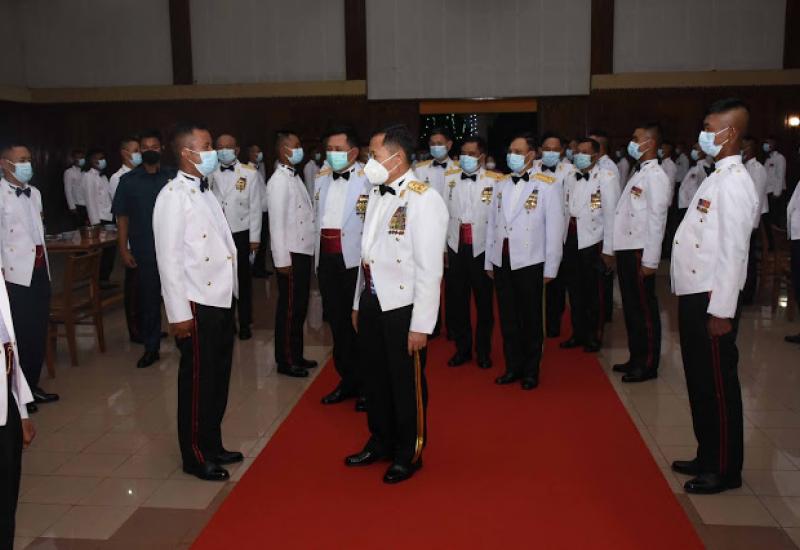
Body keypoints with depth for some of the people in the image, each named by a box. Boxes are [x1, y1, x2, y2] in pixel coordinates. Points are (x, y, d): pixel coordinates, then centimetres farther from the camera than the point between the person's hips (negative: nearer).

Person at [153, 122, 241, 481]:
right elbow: (168, 257, -16)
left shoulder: (205, 192, 13)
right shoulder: (174, 196, -13)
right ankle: (196, 457, 19)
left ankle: (212, 445, 32)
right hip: (198, 304, -8)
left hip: (221, 300, 8)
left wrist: (231, 292, 14)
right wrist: (179, 313, -18)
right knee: (197, 382, 4)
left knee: (219, 378, 16)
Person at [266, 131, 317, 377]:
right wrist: (282, 260, -18)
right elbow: (276, 223, -17)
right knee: (289, 308, 1)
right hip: (290, 254, -9)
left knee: (299, 307, 16)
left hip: (303, 251, 9)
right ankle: (285, 361, 12)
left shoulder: (294, 177, 14)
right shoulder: (279, 181, -13)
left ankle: (296, 355, 27)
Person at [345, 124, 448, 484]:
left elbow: (430, 269, -18)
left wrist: (421, 325, -17)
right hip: (372, 302, 7)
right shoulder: (377, 194, 7)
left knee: (406, 384, 9)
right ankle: (381, 442, 39)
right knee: (375, 379, 19)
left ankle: (409, 454, 29)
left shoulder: (424, 200, -17)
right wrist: (358, 302, 16)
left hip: (402, 307, -7)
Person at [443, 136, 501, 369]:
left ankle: (483, 351, 24)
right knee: (456, 301, 9)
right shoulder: (450, 180, 6)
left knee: (484, 302, 8)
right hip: (456, 247, 3)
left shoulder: (494, 181, -7)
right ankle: (462, 348, 25)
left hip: (482, 249, -3)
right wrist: (444, 247, 5)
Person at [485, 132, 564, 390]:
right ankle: (513, 367, 27)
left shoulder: (547, 185, -7)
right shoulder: (502, 184, 10)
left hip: (529, 262, -5)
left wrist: (550, 269, -8)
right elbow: (492, 223, 11)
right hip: (502, 261, 5)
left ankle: (531, 371, 23)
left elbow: (555, 228, -8)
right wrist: (489, 260, 9)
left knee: (531, 319, 8)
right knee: (507, 317, 12)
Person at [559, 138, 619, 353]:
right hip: (571, 240, 5)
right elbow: (565, 209, 10)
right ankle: (578, 333, 27)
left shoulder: (606, 178, -8)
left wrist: (608, 250, -13)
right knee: (574, 290, 13)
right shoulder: (570, 178, 10)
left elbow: (611, 214, -11)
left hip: (593, 242, -5)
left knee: (593, 292, 4)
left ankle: (594, 336, 20)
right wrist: (562, 238, 5)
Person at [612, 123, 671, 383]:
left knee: (644, 308, 1)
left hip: (640, 252, -9)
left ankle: (648, 365, 13)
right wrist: (615, 250, 14)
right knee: (631, 306, 16)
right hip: (626, 249, 9)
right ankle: (636, 358, 28)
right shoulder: (638, 173, 14)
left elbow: (656, 221, -17)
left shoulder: (655, 176, -13)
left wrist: (650, 261, -18)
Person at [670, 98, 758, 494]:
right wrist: (693, 304, 16)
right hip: (695, 296, 10)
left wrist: (722, 311, -21)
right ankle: (708, 457, 31)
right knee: (700, 382, 17)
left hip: (712, 301, -10)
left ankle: (725, 470, 16)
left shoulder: (734, 182, -16)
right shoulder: (717, 177, 15)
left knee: (718, 385, 2)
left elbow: (733, 252, -21)